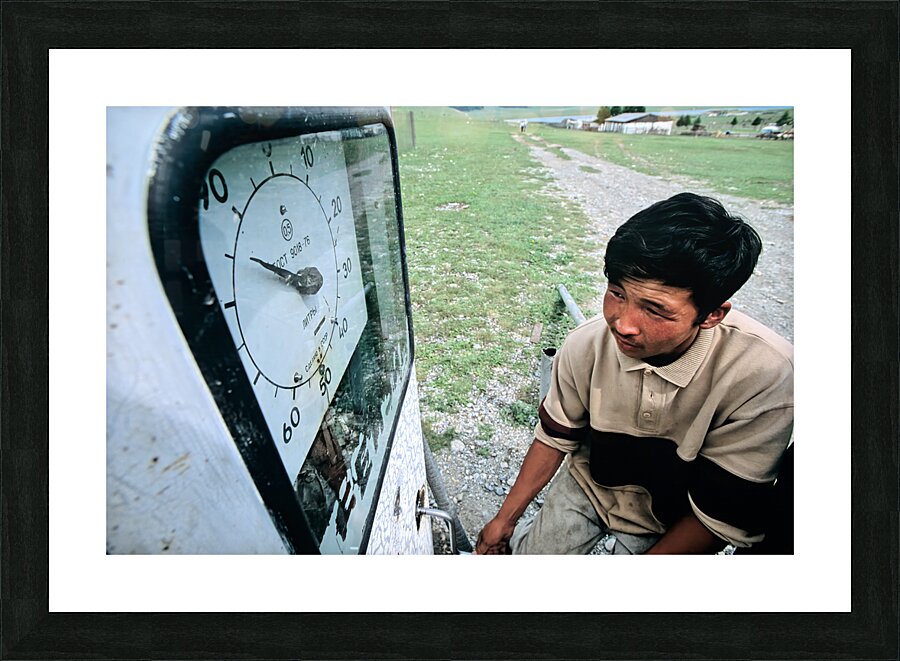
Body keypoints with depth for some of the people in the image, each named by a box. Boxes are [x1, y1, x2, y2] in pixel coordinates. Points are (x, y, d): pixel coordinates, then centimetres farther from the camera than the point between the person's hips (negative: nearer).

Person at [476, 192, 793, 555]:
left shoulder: (763, 376, -34)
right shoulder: (585, 344, -26)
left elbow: (724, 516, -23)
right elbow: (556, 437, -8)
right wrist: (505, 519, 0)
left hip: (675, 523, -1)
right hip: (590, 483, 2)